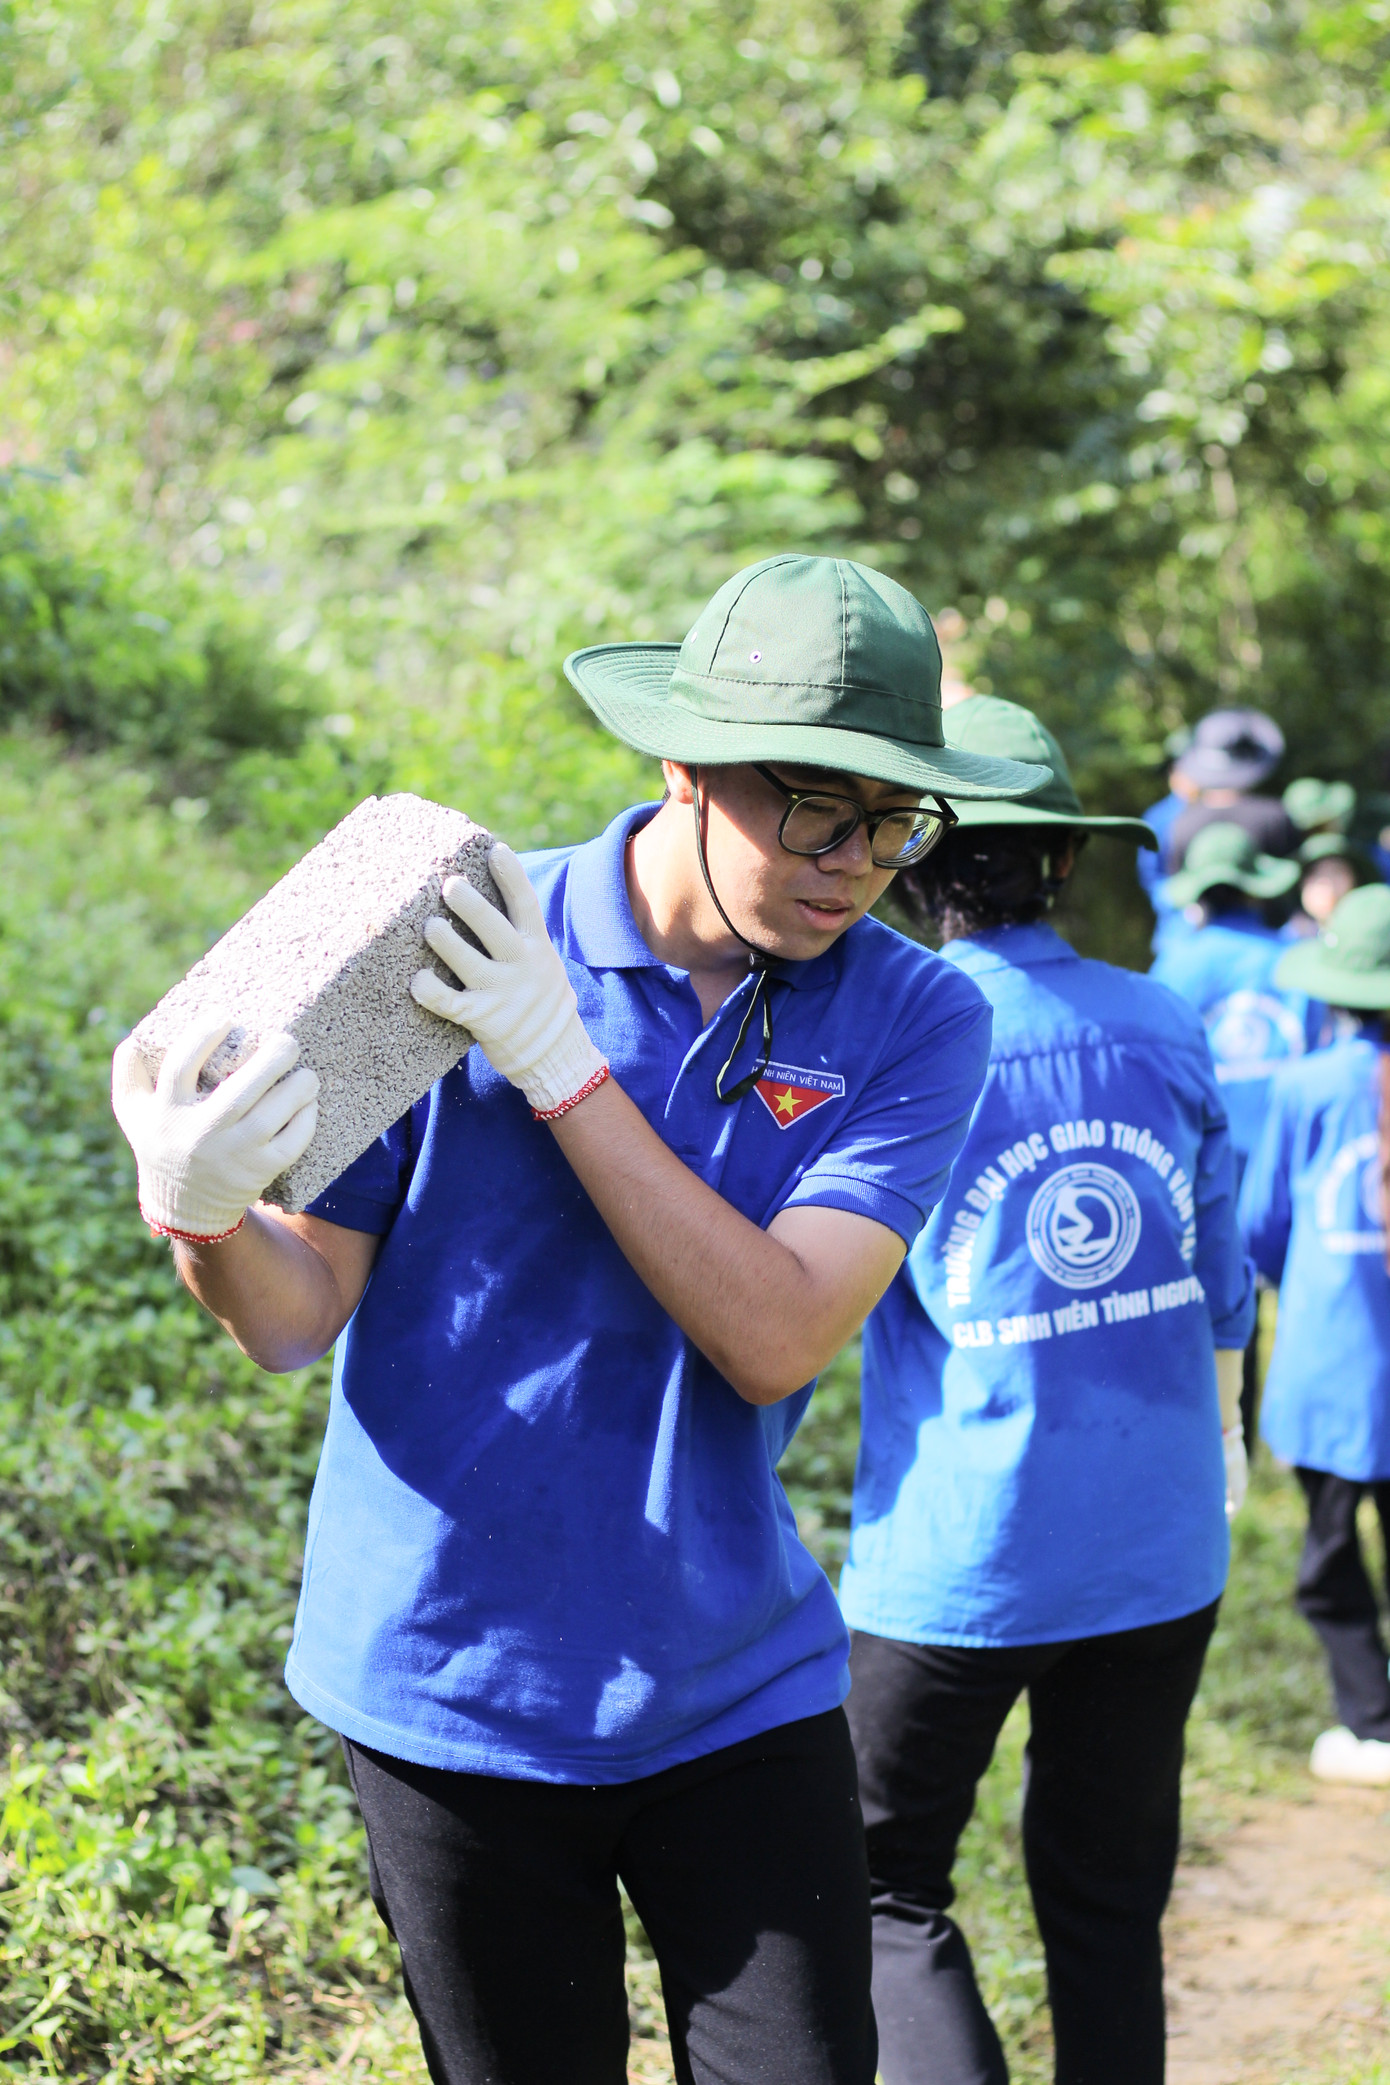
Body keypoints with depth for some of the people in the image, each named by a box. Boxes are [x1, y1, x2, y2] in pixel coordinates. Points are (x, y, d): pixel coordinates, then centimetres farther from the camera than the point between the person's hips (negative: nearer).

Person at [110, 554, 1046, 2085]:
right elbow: (299, 1316, -6)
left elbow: (776, 1341, -19)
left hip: (739, 1689, 1)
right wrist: (199, 1215, -29)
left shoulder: (915, 1024, -6)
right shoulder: (452, 943, -10)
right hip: (458, 1688, -1)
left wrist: (565, 1067, -24)